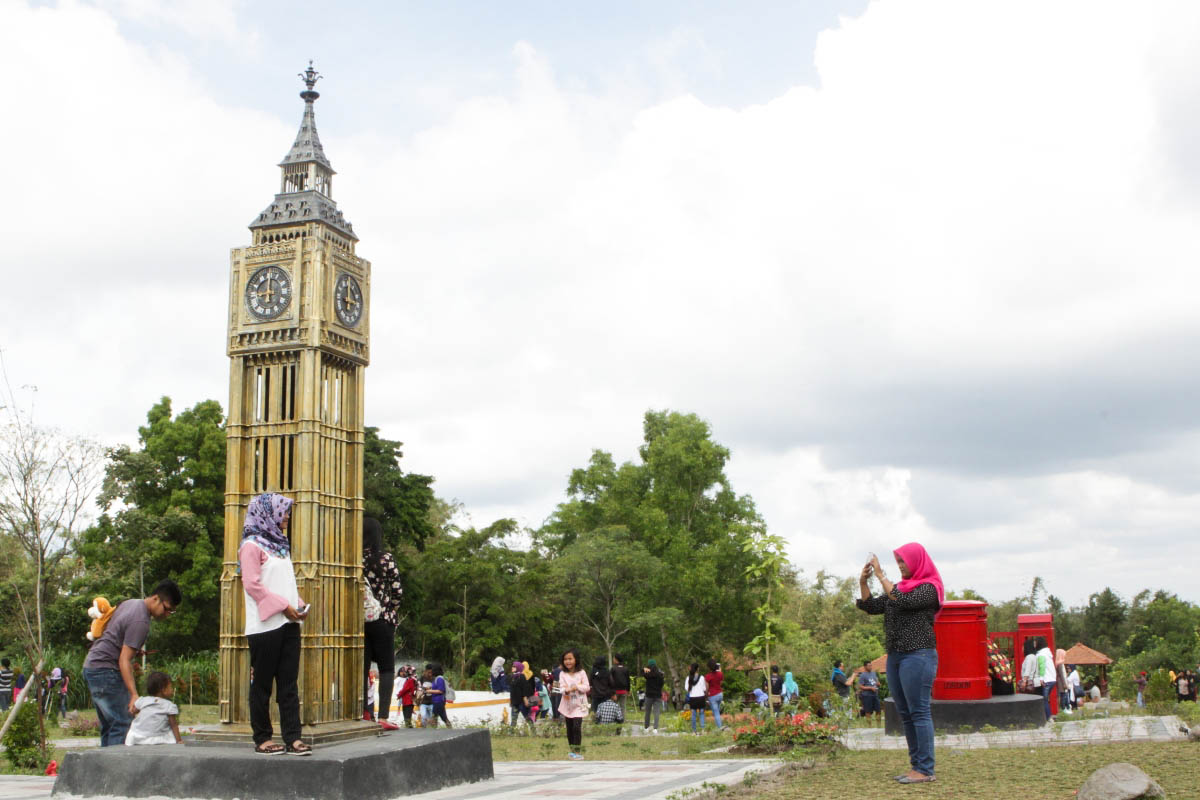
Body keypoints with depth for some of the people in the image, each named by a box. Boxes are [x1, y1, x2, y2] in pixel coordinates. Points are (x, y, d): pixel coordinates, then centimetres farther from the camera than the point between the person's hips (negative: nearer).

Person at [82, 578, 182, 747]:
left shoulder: (130, 603, 10)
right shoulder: (140, 622, -20)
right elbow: (124, 660, -25)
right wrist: (134, 695, -30)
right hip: (106, 671, -10)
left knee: (108, 725, 12)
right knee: (123, 723, -13)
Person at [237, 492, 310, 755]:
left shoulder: (280, 544, 19)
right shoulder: (252, 545, -6)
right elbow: (252, 584, -14)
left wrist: (299, 605, 6)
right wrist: (283, 606, -16)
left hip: (288, 624, 8)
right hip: (265, 624, -8)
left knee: (289, 682, 3)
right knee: (262, 683, 1)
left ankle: (293, 737, 2)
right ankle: (262, 738, 8)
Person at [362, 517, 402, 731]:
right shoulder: (386, 559, -7)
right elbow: (397, 590, -6)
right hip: (382, 619, -2)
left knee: (362, 667, 10)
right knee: (387, 668, 3)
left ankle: (364, 715, 10)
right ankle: (383, 717, -6)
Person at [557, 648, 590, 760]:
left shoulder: (581, 672, -3)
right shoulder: (562, 674, 1)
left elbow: (587, 687, -5)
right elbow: (562, 687, -9)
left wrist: (576, 687, -20)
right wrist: (566, 691, -31)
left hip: (579, 705, -3)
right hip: (567, 704, 3)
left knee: (577, 727, -15)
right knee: (569, 728, 10)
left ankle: (577, 751, -10)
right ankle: (571, 750, 24)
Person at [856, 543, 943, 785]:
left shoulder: (929, 588, -6)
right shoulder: (900, 587, 17)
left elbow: (902, 601, -21)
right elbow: (872, 606, 13)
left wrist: (880, 575, -17)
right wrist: (863, 582, 0)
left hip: (918, 655, -8)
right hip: (895, 655, 9)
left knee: (919, 711, -9)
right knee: (905, 714, 10)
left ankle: (925, 770, -8)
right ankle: (916, 765, 15)